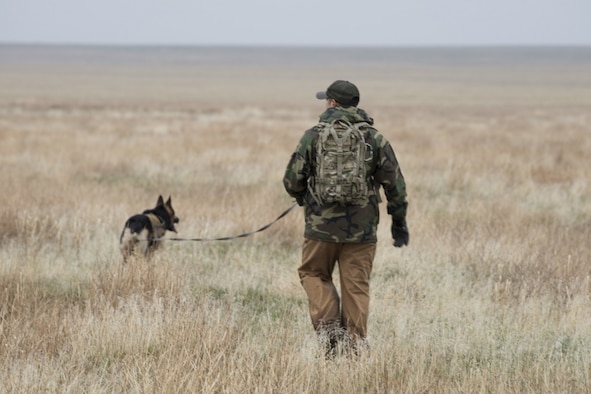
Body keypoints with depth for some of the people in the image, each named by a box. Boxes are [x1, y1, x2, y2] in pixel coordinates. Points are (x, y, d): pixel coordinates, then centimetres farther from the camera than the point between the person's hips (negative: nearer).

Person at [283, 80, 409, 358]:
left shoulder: (313, 136, -2)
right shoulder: (375, 138, 2)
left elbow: (292, 180, 0)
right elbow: (395, 183, 2)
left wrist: (302, 198, 22)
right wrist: (399, 222, 11)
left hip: (321, 224, -1)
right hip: (362, 229, 1)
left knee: (313, 274, 18)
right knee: (356, 287, 9)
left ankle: (328, 326, 1)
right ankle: (355, 343, 8)